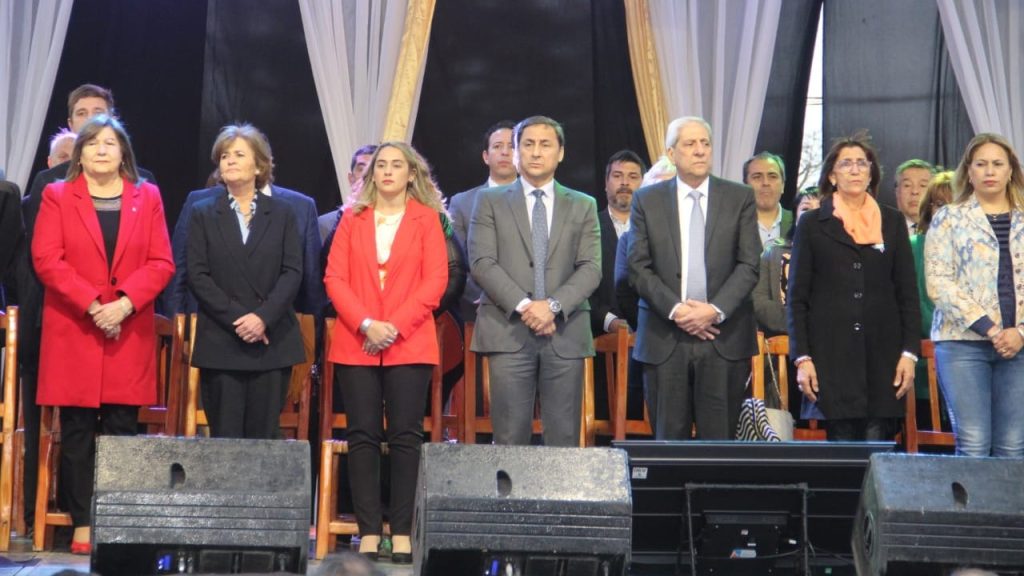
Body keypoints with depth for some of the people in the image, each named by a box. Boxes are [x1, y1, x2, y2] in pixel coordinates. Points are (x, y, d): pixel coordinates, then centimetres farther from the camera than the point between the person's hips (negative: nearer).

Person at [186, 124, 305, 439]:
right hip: (220, 345, 0)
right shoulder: (203, 213, 10)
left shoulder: (282, 213, 11)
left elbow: (292, 272, 1)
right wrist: (236, 318, -11)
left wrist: (263, 316, -14)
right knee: (225, 438, -1)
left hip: (273, 342, 0)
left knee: (264, 436, 0)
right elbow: (197, 275, 0)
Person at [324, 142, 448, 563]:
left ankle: (402, 533, 1)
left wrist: (396, 326, -12)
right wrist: (365, 324, -10)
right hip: (356, 343, 2)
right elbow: (335, 278, 4)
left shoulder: (426, 218, 7)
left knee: (405, 437, -3)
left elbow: (435, 280, -2)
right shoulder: (352, 218, 11)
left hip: (409, 344, -1)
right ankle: (368, 532, 2)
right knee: (363, 436, -1)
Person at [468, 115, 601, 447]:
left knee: (564, 439, 1)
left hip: (565, 333, 2)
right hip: (508, 332, -1)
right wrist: (523, 306, -13)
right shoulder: (490, 202, 11)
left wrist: (554, 305, -12)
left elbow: (591, 268, 4)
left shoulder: (583, 206, 15)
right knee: (510, 438, -4)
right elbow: (482, 263, -1)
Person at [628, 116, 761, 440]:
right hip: (664, 340, 0)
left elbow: (749, 265, 1)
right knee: (668, 441, 2)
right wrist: (674, 309, -11)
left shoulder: (740, 198, 7)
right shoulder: (646, 200, 8)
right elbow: (639, 267, 2)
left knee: (720, 440, 0)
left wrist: (716, 310, -12)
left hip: (724, 338, 0)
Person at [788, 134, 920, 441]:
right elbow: (797, 297, 5)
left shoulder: (892, 222, 13)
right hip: (831, 354, -1)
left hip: (883, 352, 1)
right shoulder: (812, 225, 8)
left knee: (878, 440, -4)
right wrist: (801, 358, -4)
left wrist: (910, 352, 0)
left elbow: (908, 293, 10)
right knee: (841, 437, -3)